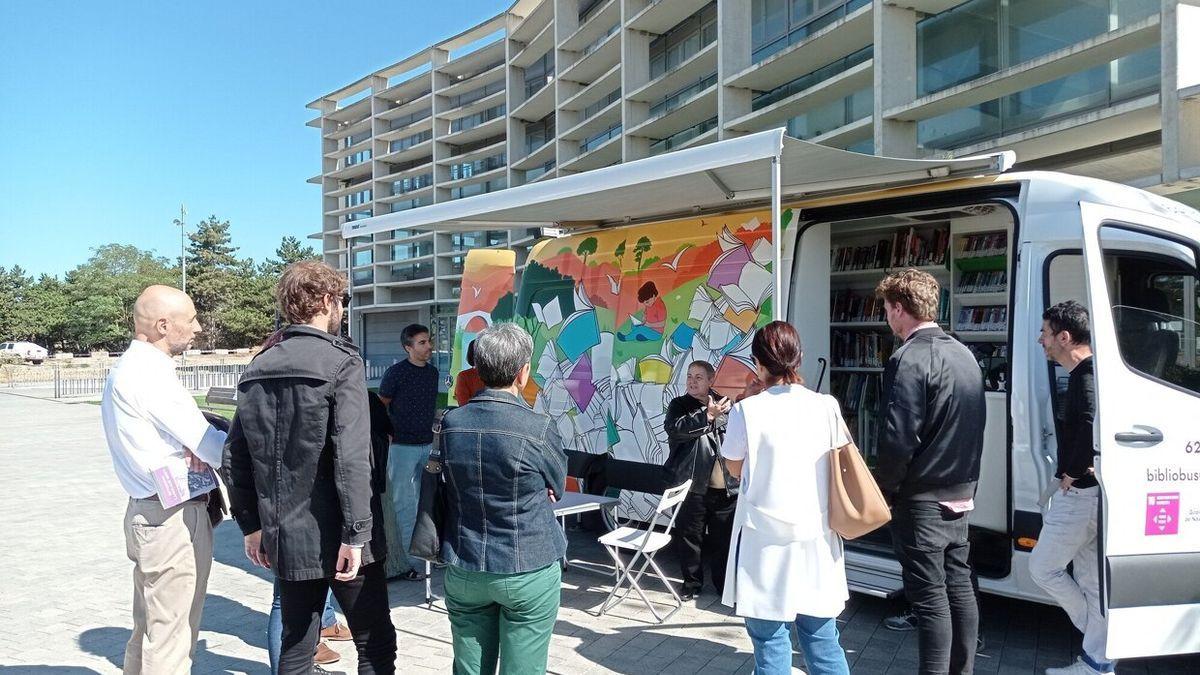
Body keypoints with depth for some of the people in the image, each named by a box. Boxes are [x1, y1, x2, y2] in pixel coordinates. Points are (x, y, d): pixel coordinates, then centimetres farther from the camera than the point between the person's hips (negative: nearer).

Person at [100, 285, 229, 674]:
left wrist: (193, 445, -7)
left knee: (152, 630, 21)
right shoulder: (146, 372, -18)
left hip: (157, 513, 10)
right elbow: (210, 445, -21)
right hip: (173, 519, -10)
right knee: (169, 641, -2)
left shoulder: (134, 368, 13)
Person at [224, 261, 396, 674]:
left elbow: (235, 457, 9)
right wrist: (356, 533, -19)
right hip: (337, 538, -6)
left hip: (285, 536, 6)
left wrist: (252, 524, 16)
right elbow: (351, 457, -21)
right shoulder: (341, 363, -12)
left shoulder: (258, 370, 7)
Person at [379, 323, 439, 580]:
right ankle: (410, 561, 6)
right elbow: (380, 406, -5)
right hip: (402, 446, -6)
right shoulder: (396, 372, -11)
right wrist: (387, 433, -12)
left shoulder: (432, 371, 8)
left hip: (427, 445, 6)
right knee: (404, 504, 0)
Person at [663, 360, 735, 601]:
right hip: (692, 485, -2)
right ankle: (692, 581, 25)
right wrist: (708, 415, -25)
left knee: (723, 538, 11)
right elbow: (675, 428, -19)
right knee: (690, 537, 8)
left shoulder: (725, 405, 6)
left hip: (725, 487, 2)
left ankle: (724, 584, 27)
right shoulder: (679, 405, 1)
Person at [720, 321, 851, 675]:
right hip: (817, 539, 3)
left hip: (766, 539, -3)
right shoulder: (826, 406, -2)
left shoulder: (747, 410, -10)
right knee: (822, 638, 14)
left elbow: (735, 468, 3)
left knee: (771, 641, 7)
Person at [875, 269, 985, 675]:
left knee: (930, 597, -2)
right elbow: (971, 430, 16)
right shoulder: (963, 355, 9)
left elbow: (899, 439, -22)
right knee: (959, 587, 16)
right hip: (959, 495, 9)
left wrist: (882, 490, -9)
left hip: (921, 500, -9)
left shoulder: (909, 359, -18)